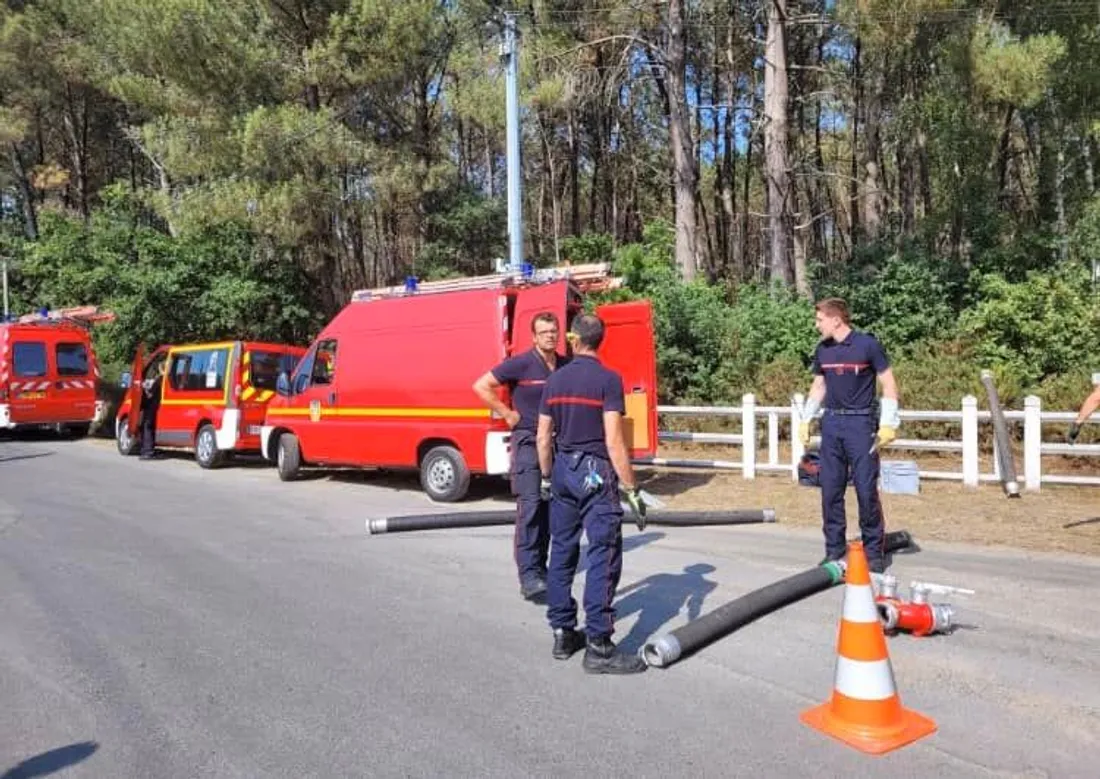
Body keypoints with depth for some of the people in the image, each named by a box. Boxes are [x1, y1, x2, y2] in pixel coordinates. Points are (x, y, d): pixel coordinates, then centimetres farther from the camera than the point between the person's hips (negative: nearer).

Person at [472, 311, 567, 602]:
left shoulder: (567, 367, 6)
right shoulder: (521, 364, -9)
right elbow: (481, 386, -10)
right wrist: (508, 414, -10)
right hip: (528, 443, -6)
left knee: (550, 510, 11)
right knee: (530, 508, -11)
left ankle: (540, 567, 23)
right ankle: (528, 576, -10)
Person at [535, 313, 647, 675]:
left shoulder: (555, 380, 6)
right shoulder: (608, 380, -11)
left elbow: (544, 437, 8)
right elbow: (614, 441, -17)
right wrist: (631, 490, -13)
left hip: (563, 470, 6)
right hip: (596, 473, -6)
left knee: (562, 552, 13)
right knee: (604, 557, -3)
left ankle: (562, 634, 20)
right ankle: (598, 647, -3)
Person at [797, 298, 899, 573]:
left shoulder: (867, 344, -7)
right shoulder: (822, 350, 8)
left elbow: (889, 384, -5)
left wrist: (888, 423, -11)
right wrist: (805, 420, 12)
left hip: (860, 422, -5)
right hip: (831, 423, 5)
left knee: (867, 490, -2)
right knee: (830, 489, 5)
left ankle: (874, 551, 11)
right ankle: (834, 549, 15)